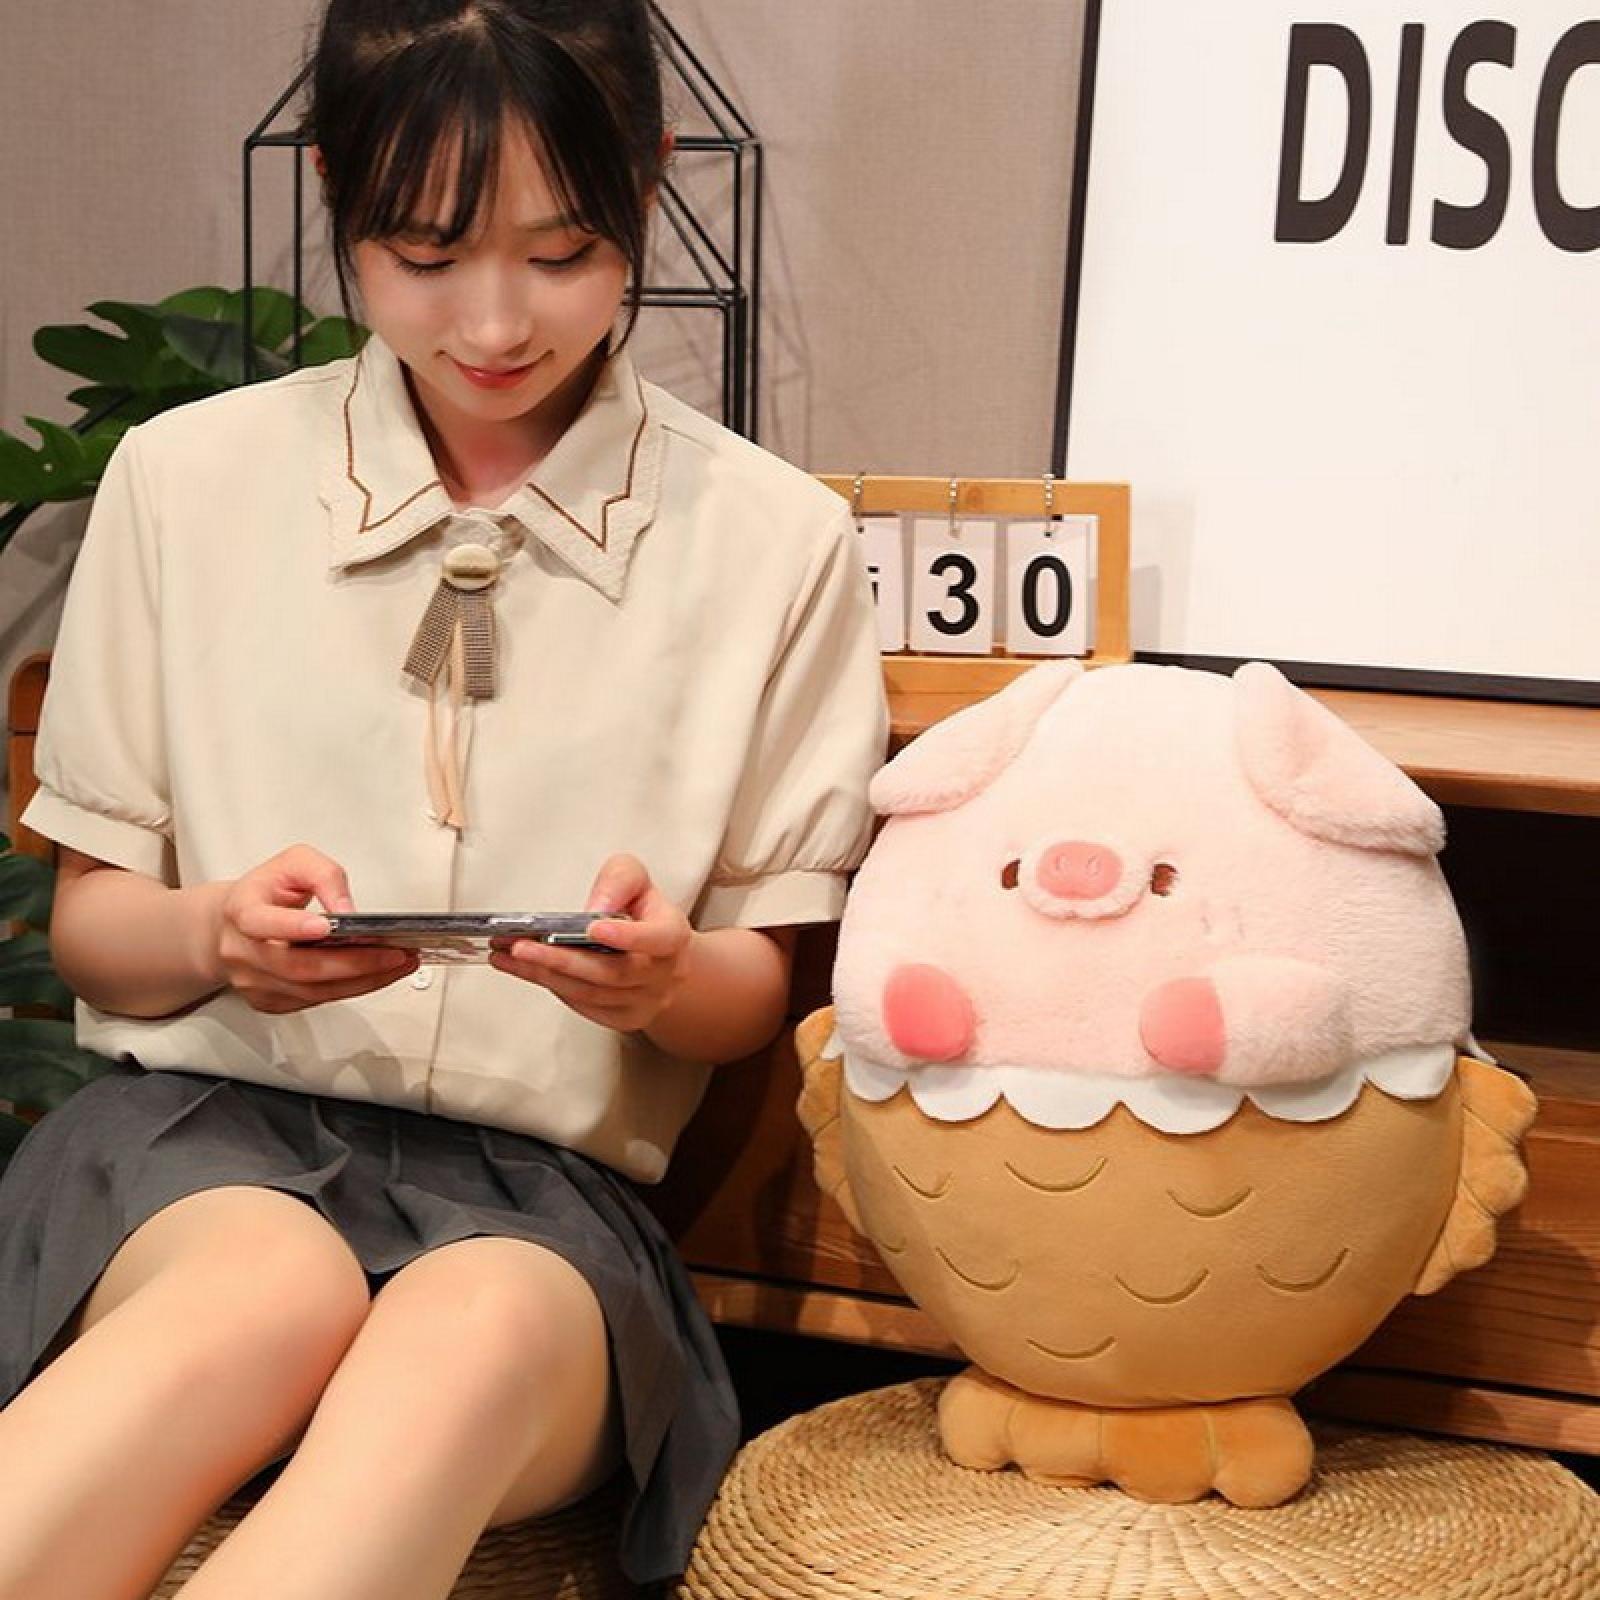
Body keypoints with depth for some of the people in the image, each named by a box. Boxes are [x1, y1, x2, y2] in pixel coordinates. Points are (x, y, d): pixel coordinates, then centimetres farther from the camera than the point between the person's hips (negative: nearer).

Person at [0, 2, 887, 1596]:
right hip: (206, 1121, 0)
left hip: (542, 1183, 0)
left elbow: (757, 996, 11)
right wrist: (215, 937, -13)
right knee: (272, 1288, -38)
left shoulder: (774, 545, 5)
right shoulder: (186, 480, 6)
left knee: (479, 1333, -38)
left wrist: (666, 975, -14)